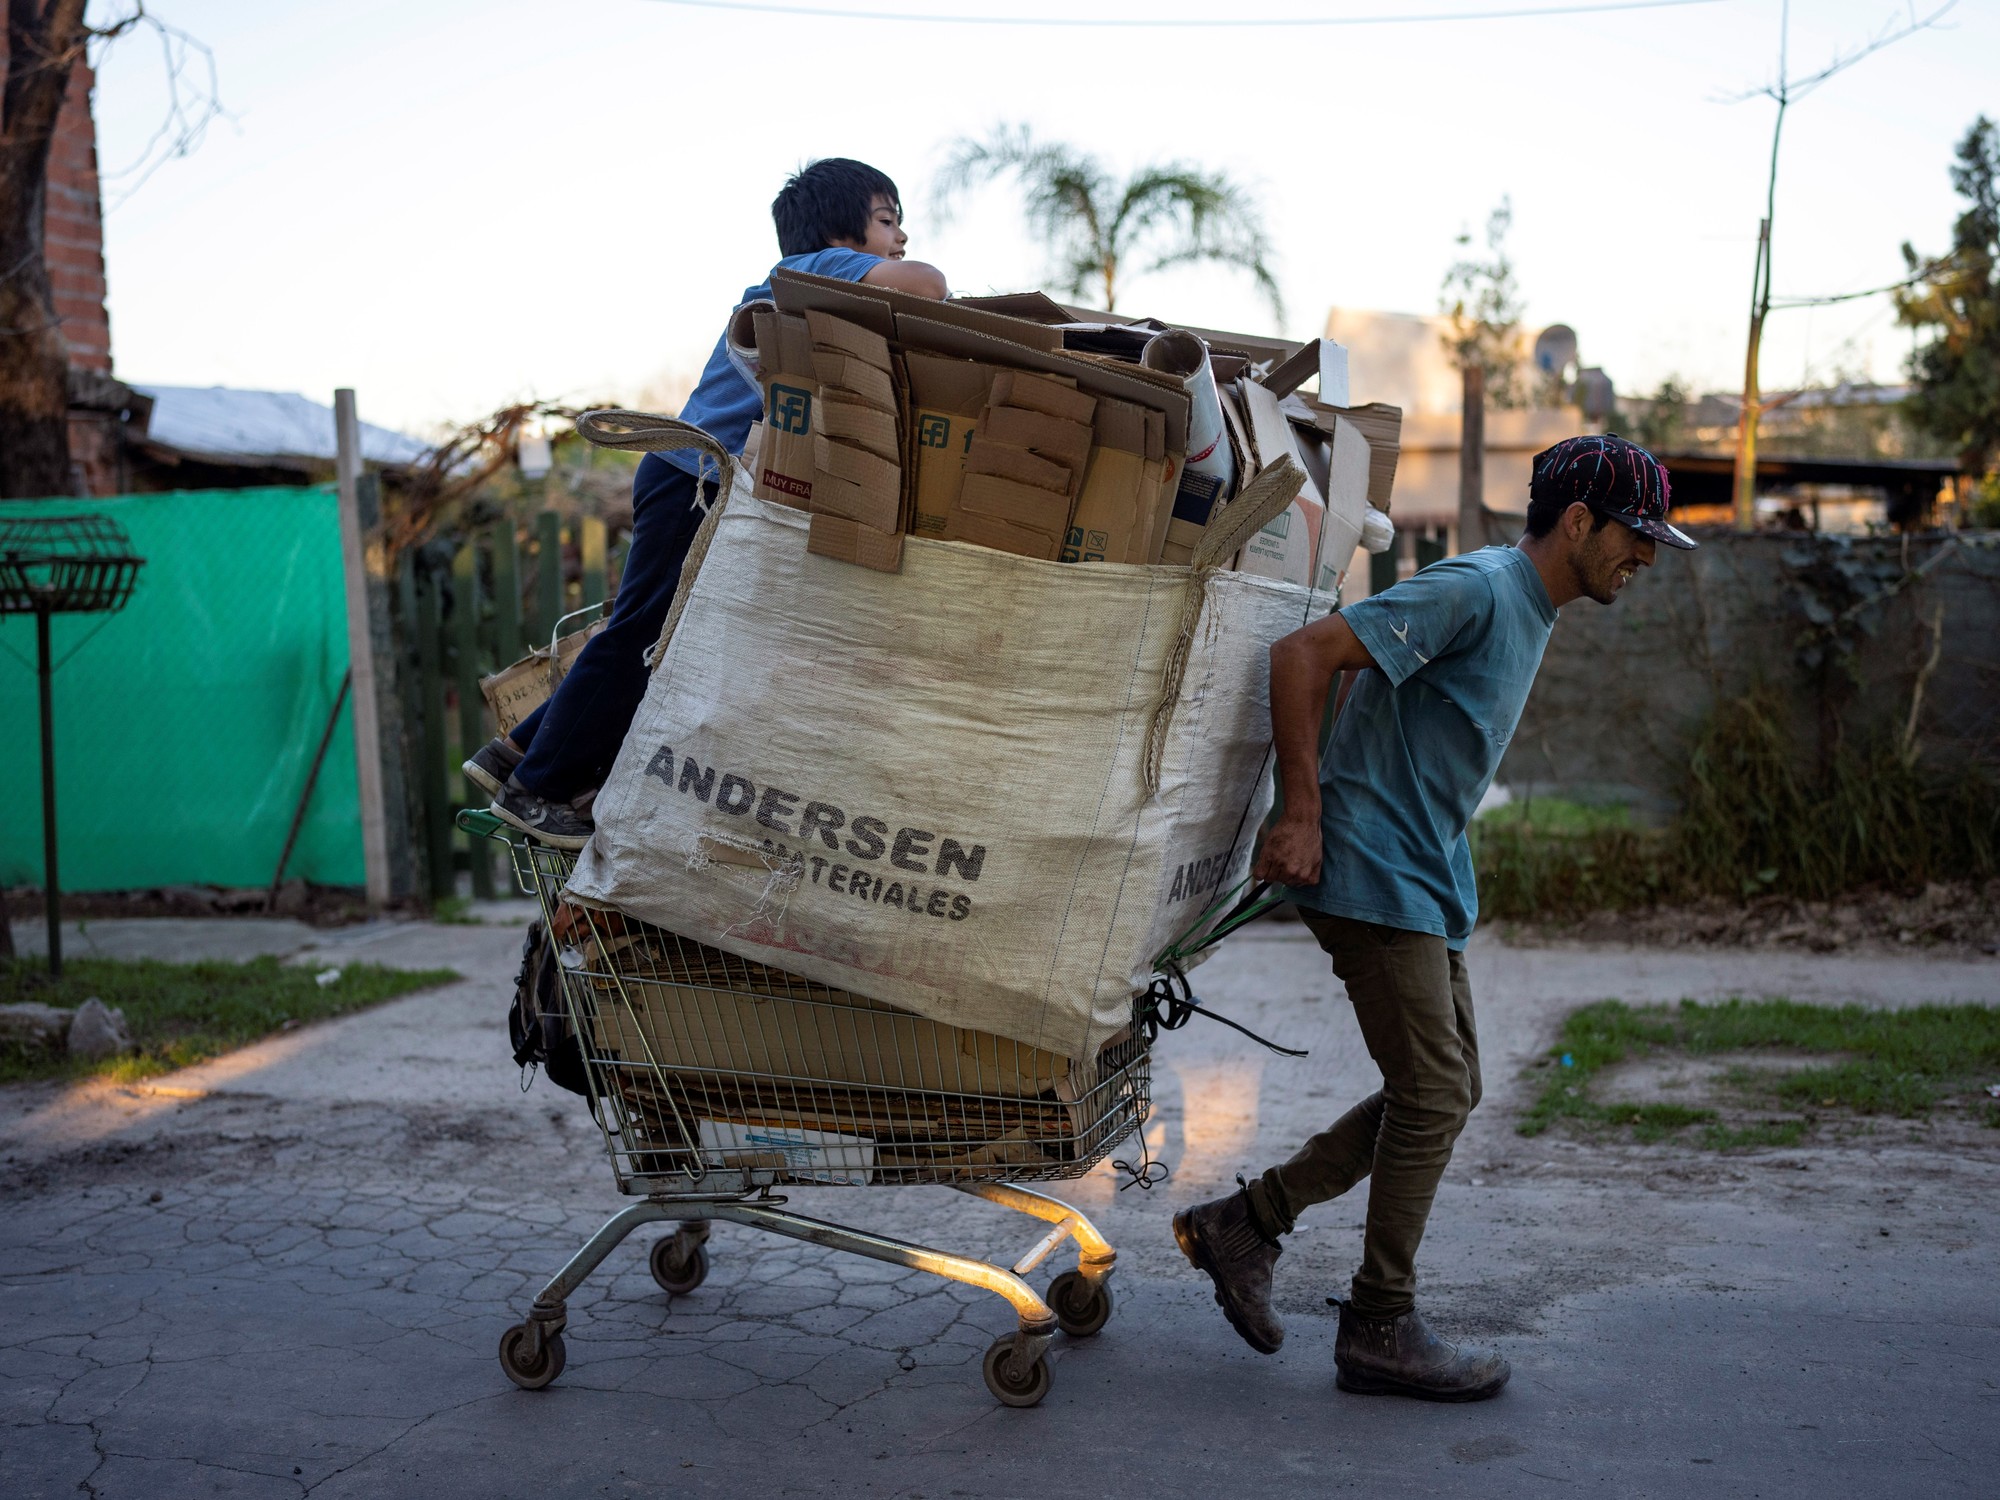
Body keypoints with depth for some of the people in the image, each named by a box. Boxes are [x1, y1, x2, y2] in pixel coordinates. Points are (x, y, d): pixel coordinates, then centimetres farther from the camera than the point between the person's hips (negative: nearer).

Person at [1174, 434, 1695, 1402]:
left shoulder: (1528, 607, 15)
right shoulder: (1472, 590, -16)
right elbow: (1303, 654, -22)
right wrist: (1304, 813, -22)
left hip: (1427, 879, 10)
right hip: (1373, 876, -10)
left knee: (1446, 1092, 12)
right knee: (1433, 1096, -6)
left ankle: (1246, 1222, 17)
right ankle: (1381, 1330, 7)